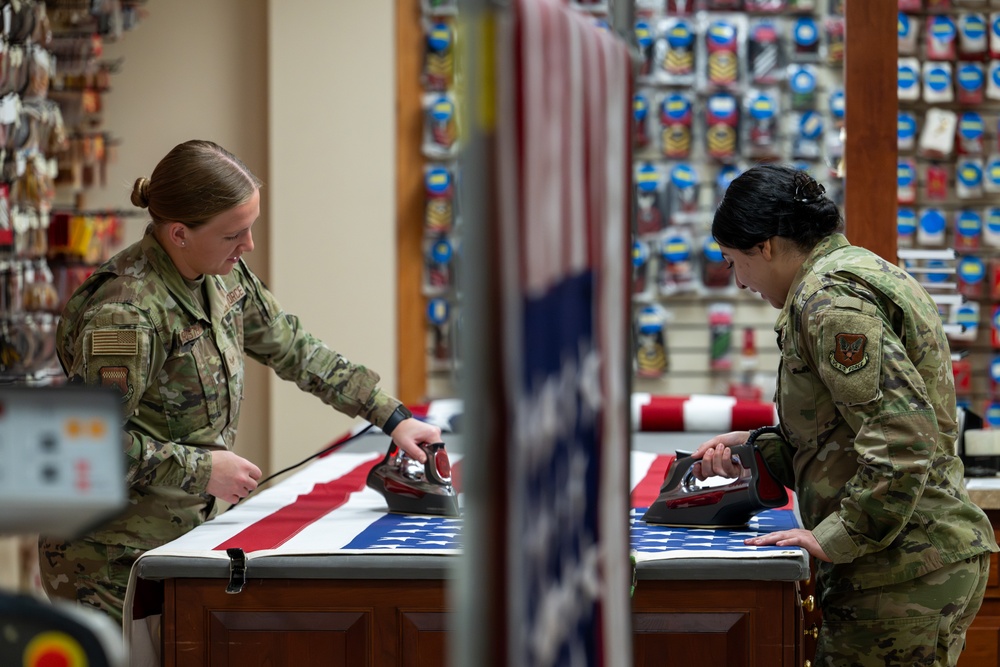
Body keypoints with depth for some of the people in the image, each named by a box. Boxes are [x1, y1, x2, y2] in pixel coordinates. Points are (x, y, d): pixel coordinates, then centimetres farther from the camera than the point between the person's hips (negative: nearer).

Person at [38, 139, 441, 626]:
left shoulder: (224, 277, 4)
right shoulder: (127, 312, -24)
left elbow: (292, 348, 14)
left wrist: (393, 418, 10)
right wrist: (202, 470, -18)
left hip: (186, 527, 8)